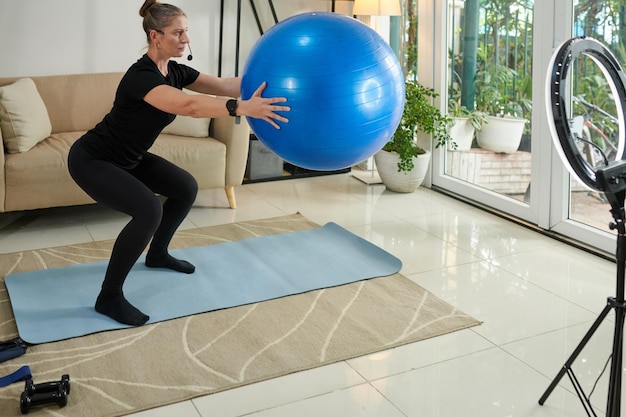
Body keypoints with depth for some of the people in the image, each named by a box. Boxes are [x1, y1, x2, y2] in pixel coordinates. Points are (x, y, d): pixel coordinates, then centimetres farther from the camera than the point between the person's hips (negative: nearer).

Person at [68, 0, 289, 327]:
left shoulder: (174, 71, -2)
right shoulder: (140, 77, -30)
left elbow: (222, 85, -6)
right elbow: (187, 106, -48)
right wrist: (244, 108, -60)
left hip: (127, 159, 9)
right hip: (90, 159, -9)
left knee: (186, 187, 10)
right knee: (149, 210, -27)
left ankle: (157, 254, 31)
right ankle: (109, 297, -13)